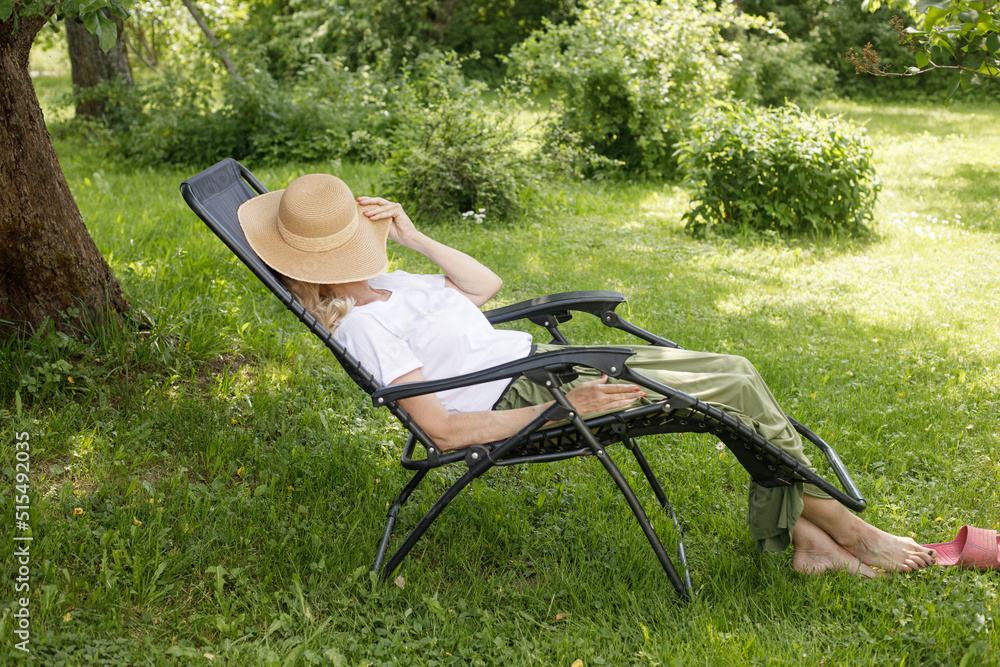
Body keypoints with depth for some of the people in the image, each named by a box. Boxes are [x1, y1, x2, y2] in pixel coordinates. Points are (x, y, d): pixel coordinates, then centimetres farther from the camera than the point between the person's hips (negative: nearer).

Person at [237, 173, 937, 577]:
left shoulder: (383, 284, 12)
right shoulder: (362, 324, -16)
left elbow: (485, 284, 20)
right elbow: (443, 430, -21)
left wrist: (414, 236, 8)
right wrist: (563, 408, -24)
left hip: (545, 364, 10)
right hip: (529, 398, -10)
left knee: (737, 373, 2)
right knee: (739, 386, -11)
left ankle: (804, 538, 5)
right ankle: (843, 525, 5)